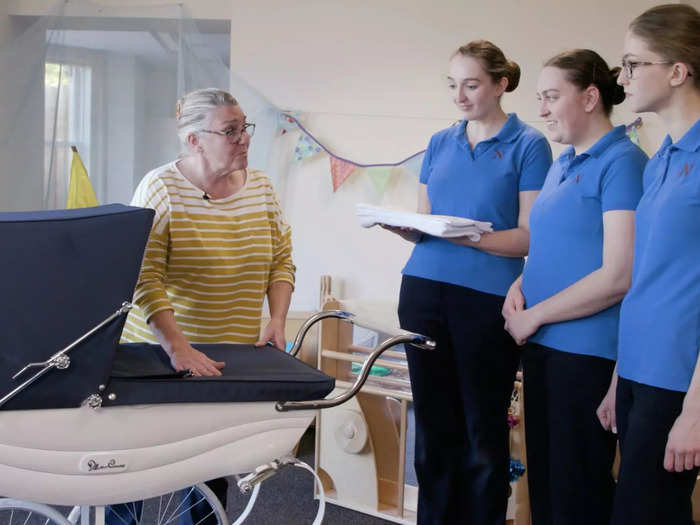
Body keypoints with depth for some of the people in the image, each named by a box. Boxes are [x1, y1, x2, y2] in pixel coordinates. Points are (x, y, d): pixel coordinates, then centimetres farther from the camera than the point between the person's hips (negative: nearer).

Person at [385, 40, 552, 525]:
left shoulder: (528, 145, -2)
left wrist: (465, 235, -21)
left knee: (483, 431, 4)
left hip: (487, 297, -4)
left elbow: (529, 236, -7)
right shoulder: (440, 143, 13)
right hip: (424, 289, 5)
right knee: (433, 424, 10)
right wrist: (402, 227, -6)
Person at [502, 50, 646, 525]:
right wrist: (519, 287, 2)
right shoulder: (562, 164, 14)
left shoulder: (621, 162, -12)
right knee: (542, 479, 15)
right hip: (542, 344, 8)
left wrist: (535, 316, -12)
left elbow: (618, 276, -19)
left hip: (587, 352, -8)